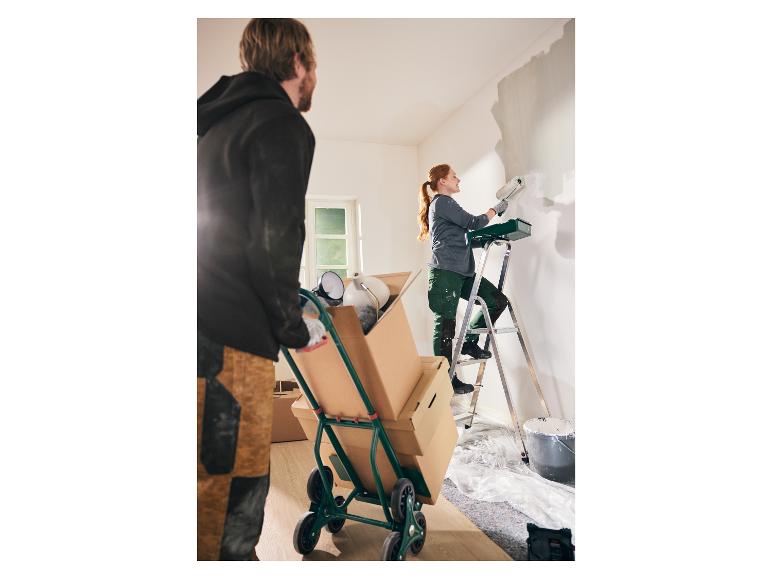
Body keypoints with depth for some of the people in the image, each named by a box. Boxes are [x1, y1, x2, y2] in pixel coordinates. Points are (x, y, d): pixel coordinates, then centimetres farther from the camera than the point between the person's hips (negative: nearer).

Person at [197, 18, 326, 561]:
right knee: (235, 494, 1)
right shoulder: (283, 125, -5)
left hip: (207, 326, 9)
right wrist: (295, 327, -2)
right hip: (232, 338, -9)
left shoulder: (221, 119, 22)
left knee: (225, 482, 19)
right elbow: (274, 242, -16)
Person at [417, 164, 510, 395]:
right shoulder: (442, 202, -4)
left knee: (498, 300, 1)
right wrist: (495, 209, 7)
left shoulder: (444, 203, 26)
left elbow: (464, 235, 26)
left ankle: (469, 341, 13)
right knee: (445, 325, -4)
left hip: (461, 272, 9)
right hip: (445, 272, -9)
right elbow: (473, 223, -9)